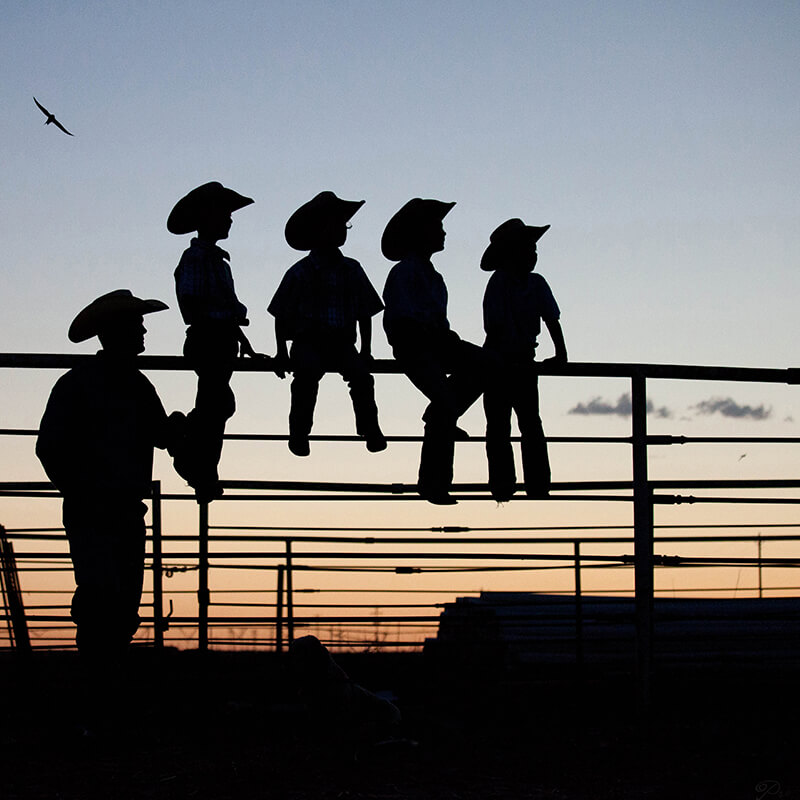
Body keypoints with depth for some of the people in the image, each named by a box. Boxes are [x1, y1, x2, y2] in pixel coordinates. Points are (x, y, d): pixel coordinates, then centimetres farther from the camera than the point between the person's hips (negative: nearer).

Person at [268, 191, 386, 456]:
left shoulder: (352, 270, 12)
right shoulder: (300, 272, 2)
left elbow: (365, 314, 17)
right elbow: (281, 316, 5)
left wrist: (366, 350, 7)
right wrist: (282, 353, -3)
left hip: (342, 342, 2)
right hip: (308, 342, -2)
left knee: (361, 375, -27)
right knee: (307, 371, -33)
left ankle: (370, 430, -27)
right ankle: (299, 434, -27)